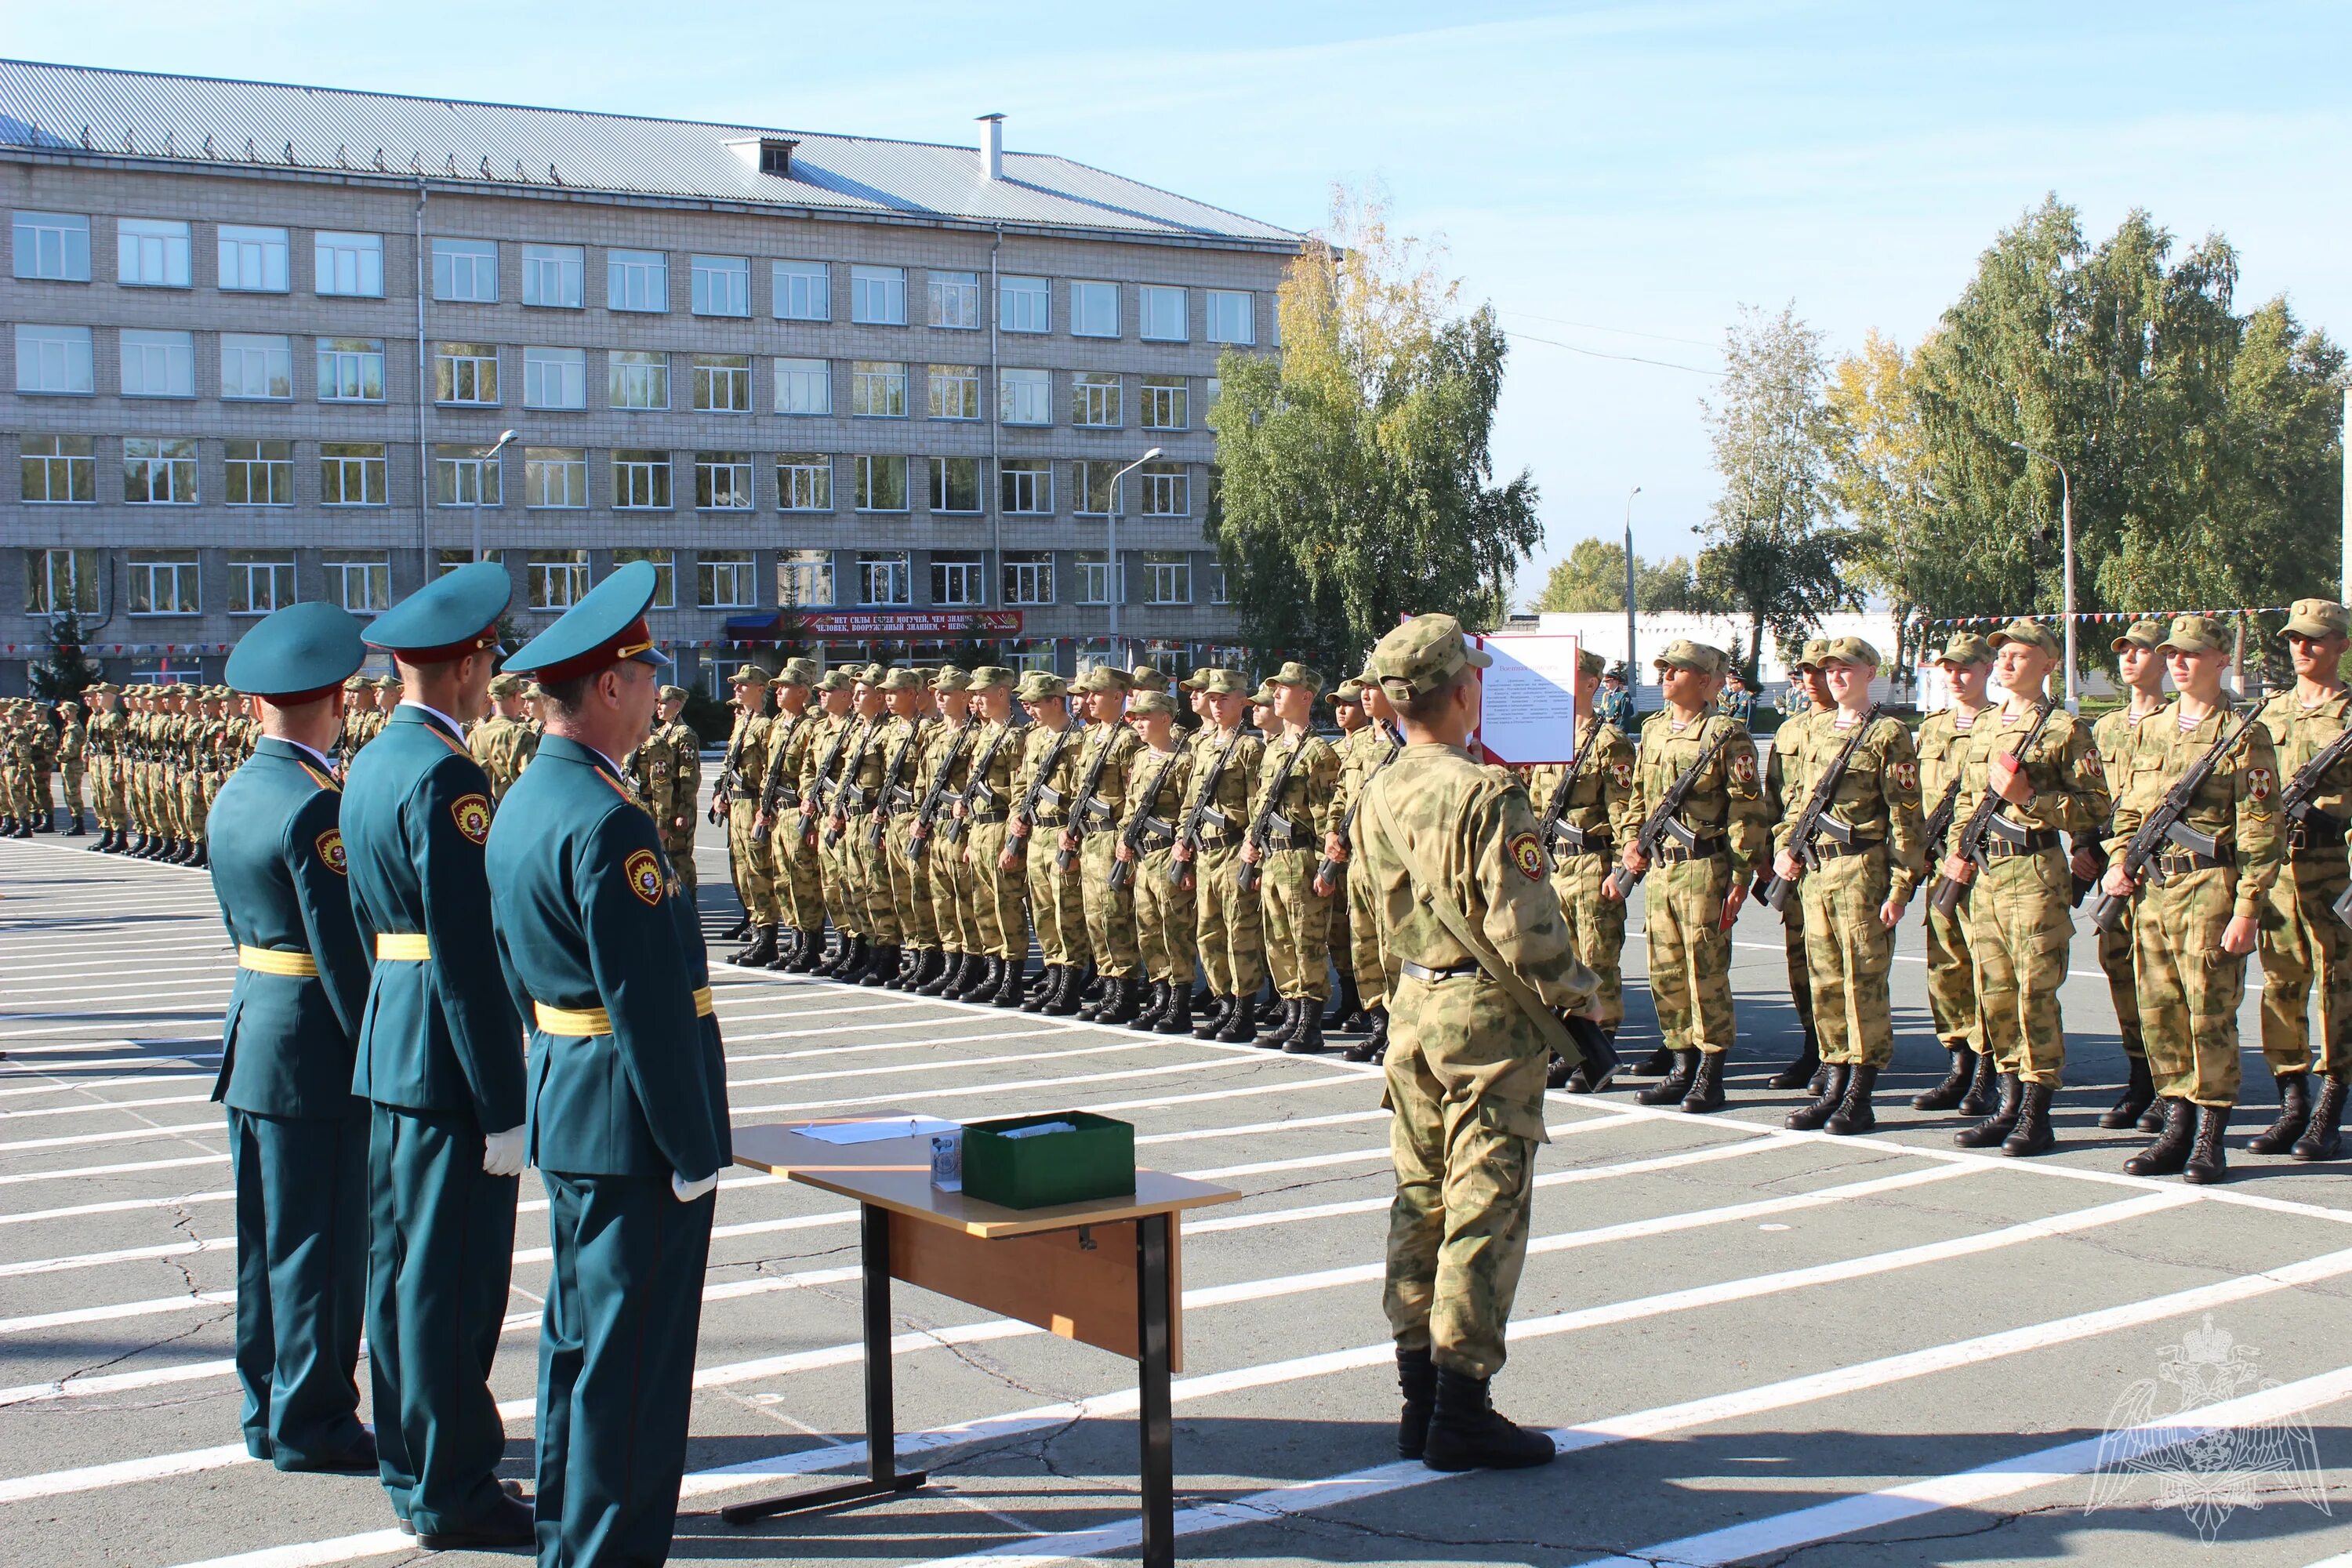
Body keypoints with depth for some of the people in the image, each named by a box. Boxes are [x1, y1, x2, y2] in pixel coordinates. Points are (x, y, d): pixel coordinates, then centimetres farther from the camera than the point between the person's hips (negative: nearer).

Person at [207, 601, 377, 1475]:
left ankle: (270, 1411, 26)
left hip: (253, 1037, 9)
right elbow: (345, 952, -21)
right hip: (314, 1052, -9)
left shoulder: (236, 796, 9)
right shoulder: (315, 808, -20)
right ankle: (311, 1426, 9)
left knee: (269, 1239, 16)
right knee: (321, 1243, 1)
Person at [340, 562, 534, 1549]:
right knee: (454, 1279, -2)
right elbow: (468, 952, -21)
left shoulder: (372, 763, 12)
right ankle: (453, 1494, 5)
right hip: (448, 1059, -10)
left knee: (402, 1266, 16)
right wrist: (503, 1106, -19)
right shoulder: (444, 775, -18)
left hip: (388, 1050, 10)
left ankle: (412, 1467, 26)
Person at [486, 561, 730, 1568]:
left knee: (578, 1334, 20)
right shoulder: (607, 822, -22)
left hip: (566, 1105, 10)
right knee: (634, 1353, -1)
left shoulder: (520, 806, 10)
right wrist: (694, 1150, -18)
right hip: (633, 1120, -10)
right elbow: (649, 1001, -23)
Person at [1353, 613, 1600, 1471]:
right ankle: (1462, 1409, 1)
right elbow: (1524, 930, -19)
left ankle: (1419, 1399, 21)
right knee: (1484, 1209, -2)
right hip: (1488, 1017, -7)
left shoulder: (1377, 796, 5)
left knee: (1418, 1202, 14)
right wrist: (1573, 994, -6)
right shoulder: (1488, 794, -18)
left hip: (1413, 1009, 8)